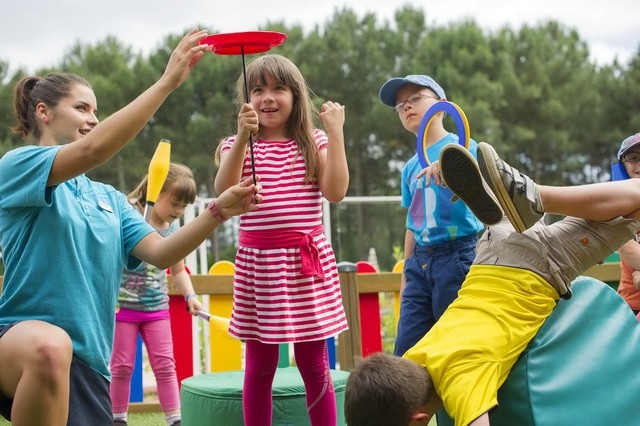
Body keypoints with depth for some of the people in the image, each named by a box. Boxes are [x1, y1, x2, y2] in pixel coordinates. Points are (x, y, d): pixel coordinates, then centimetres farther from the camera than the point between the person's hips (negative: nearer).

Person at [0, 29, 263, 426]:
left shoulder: (108, 198, 17)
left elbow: (161, 252, 3)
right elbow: (93, 149, -22)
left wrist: (218, 211, -13)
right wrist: (168, 80, -25)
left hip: (88, 362, 7)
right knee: (51, 346, -41)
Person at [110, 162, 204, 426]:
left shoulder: (173, 228, 4)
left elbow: (178, 270, 13)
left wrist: (190, 296, 0)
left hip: (157, 306, 4)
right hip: (123, 304, -4)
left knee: (165, 364, 4)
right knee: (122, 365, 4)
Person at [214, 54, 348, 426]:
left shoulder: (313, 143, 7)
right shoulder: (238, 146, 6)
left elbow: (335, 191, -8)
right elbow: (225, 191, -13)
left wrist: (335, 132, -9)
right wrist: (243, 137, -22)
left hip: (308, 261, 0)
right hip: (257, 261, 0)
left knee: (314, 365, 4)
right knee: (260, 365, 5)